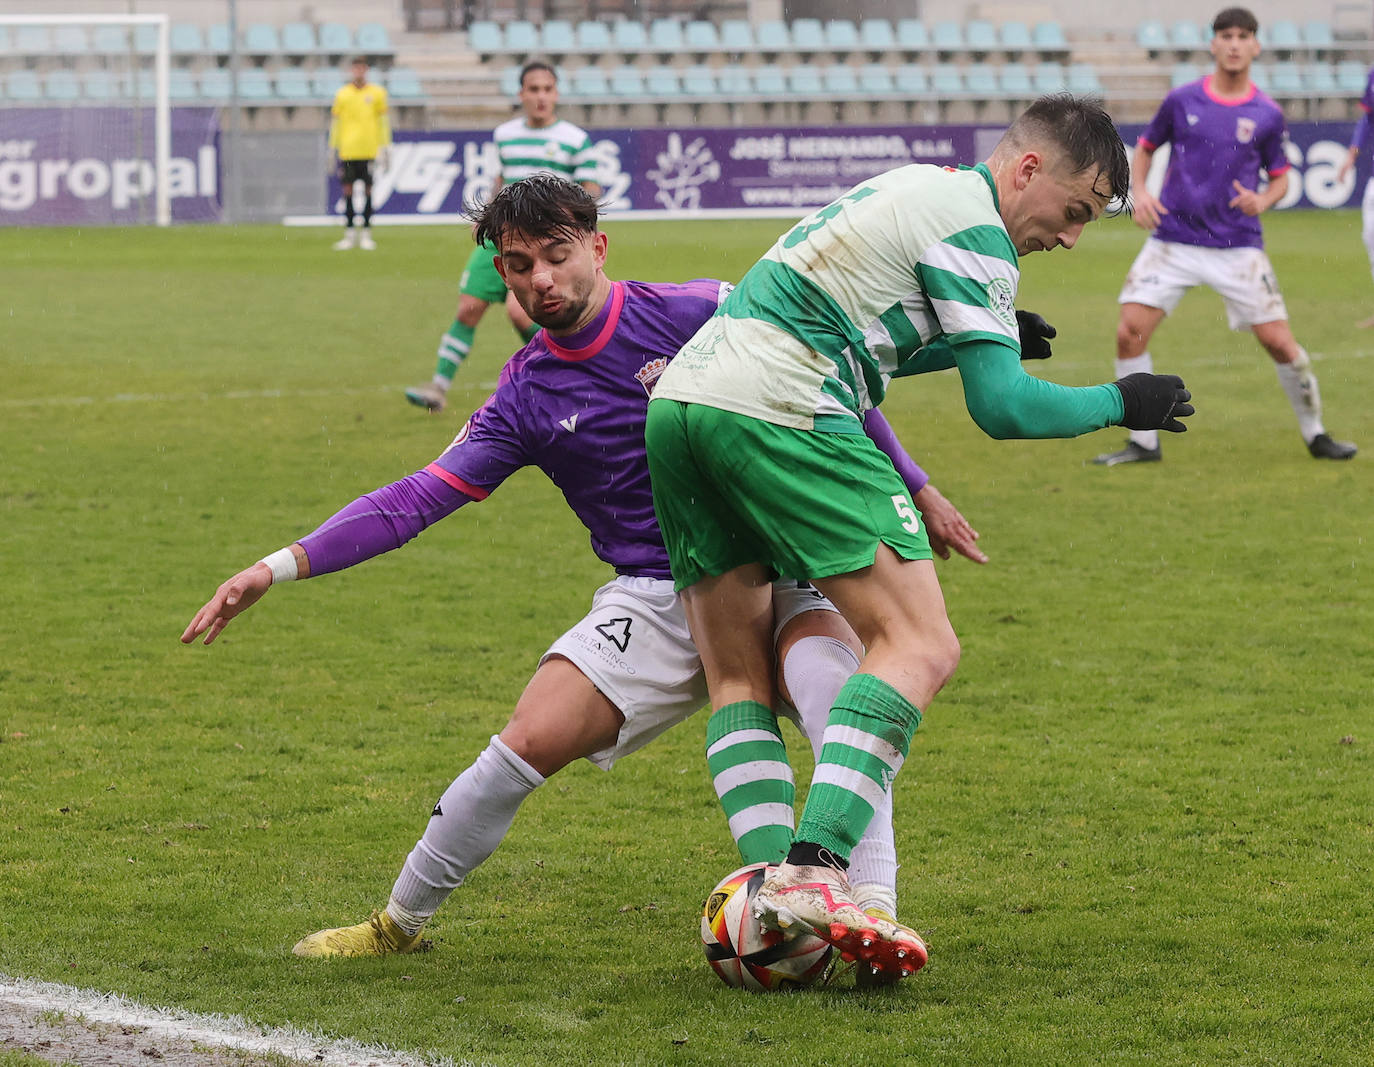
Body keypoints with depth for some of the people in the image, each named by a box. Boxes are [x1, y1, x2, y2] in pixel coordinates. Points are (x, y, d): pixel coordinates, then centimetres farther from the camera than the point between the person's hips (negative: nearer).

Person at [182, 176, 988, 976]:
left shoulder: (695, 314, -4)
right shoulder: (527, 399, 5)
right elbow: (417, 499, 3)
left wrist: (914, 489, 6)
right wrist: (284, 565, -6)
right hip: (654, 602, 2)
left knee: (833, 676, -35)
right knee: (531, 741, -13)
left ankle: (874, 908, -34)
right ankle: (401, 920, 7)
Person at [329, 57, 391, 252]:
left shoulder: (377, 93, 5)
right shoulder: (342, 94, 7)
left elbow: (383, 120, 8)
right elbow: (335, 122, 10)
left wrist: (384, 148, 3)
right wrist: (332, 149, 7)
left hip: (369, 149, -1)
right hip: (347, 151, 1)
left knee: (368, 190, -1)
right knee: (348, 190, 0)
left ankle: (366, 234, 4)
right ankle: (350, 234, 6)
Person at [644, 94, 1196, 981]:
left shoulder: (916, 188, 26)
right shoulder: (973, 226, -3)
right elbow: (1002, 407, -8)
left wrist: (974, 340, 27)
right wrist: (1121, 403, 7)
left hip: (678, 400, 10)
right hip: (776, 410, -10)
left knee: (740, 682, 10)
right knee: (920, 645, -10)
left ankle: (771, 883, -6)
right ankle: (813, 873, -23)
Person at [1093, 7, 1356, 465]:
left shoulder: (1267, 115, 1)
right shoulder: (1181, 100, 1)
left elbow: (1280, 178, 11)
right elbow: (1145, 148, 15)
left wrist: (1262, 201, -11)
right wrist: (1139, 193, -3)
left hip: (1238, 247, -1)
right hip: (1172, 239, 1)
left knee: (1279, 341, -5)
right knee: (1129, 331, -12)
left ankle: (1315, 435, 16)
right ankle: (1143, 443, 1)